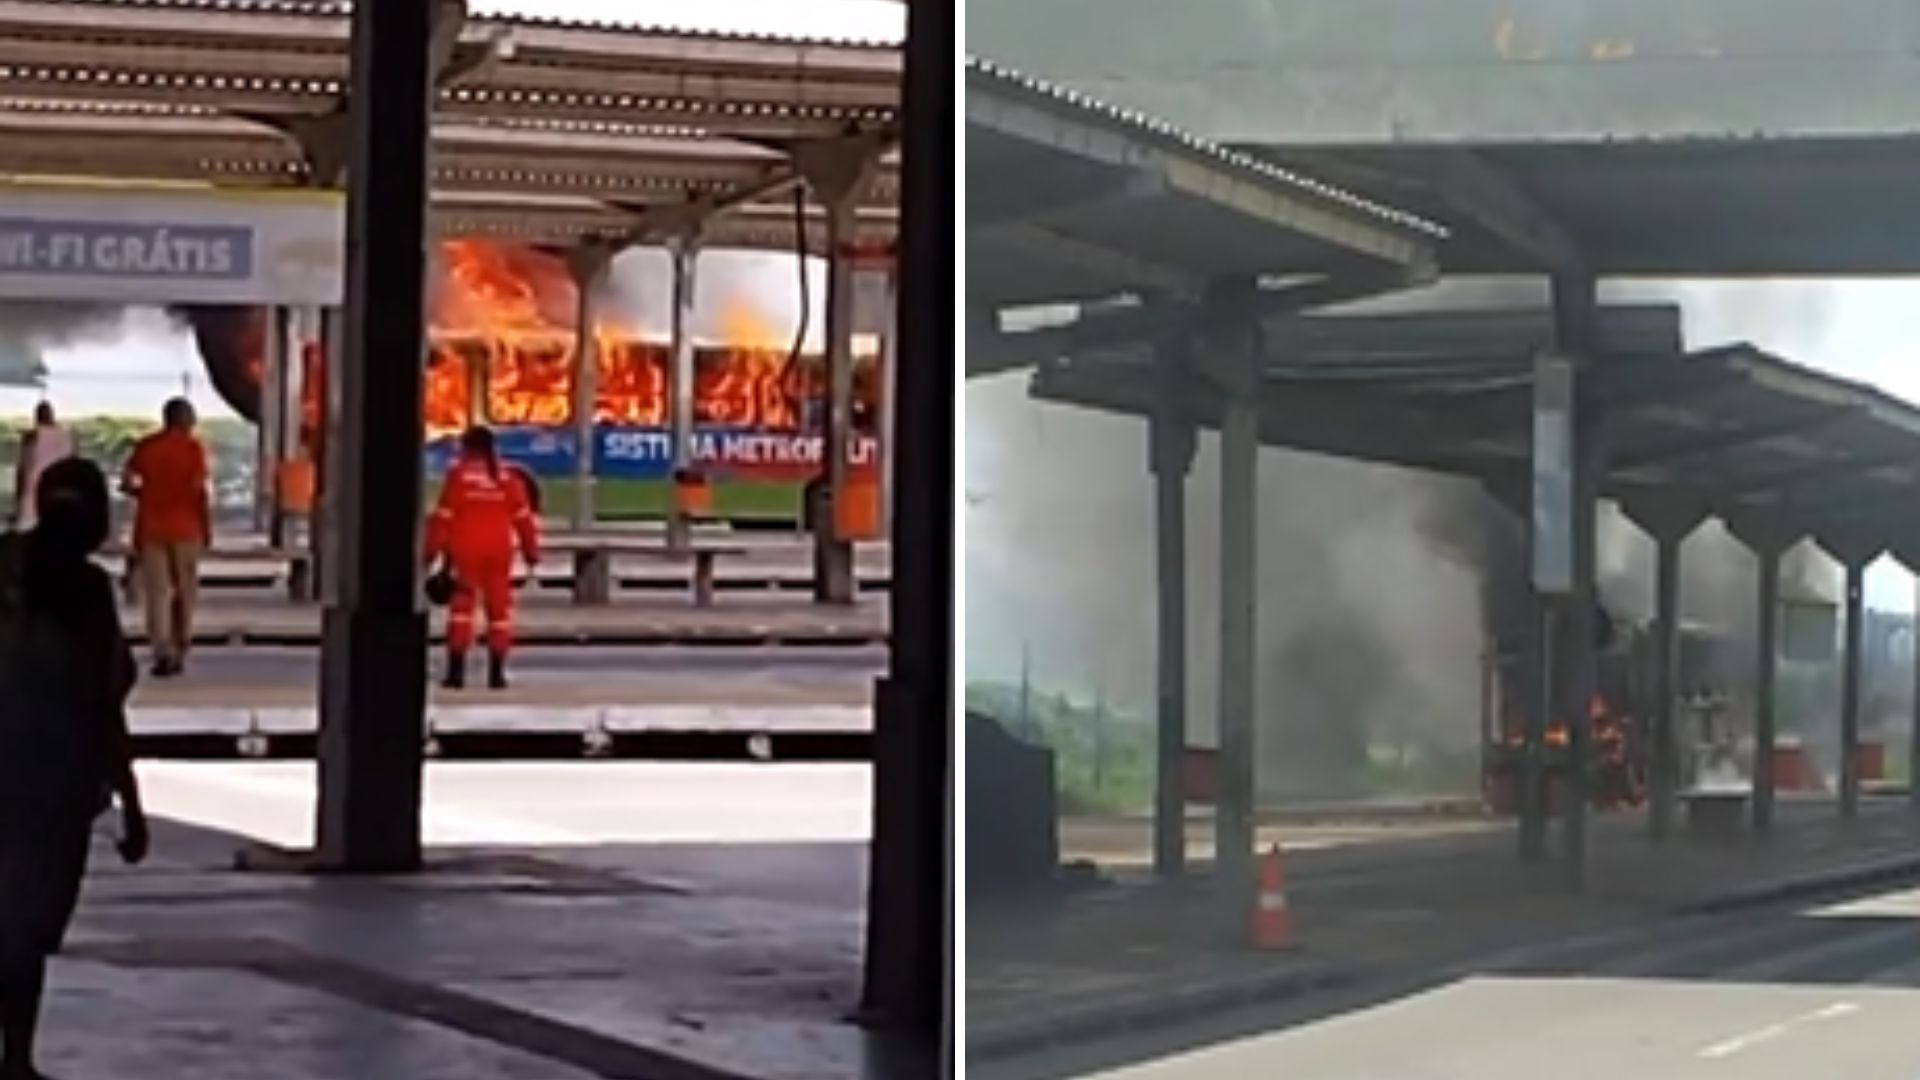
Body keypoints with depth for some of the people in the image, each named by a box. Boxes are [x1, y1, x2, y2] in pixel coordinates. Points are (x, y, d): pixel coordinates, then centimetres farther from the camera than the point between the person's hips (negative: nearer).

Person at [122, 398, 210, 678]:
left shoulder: (145, 446, 4)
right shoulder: (193, 448, -5)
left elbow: (128, 483, -2)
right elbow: (200, 491, -9)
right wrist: (208, 528, -2)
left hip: (151, 526, 2)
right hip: (185, 528, -2)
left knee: (157, 592, 1)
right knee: (184, 591, 11)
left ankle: (162, 653, -12)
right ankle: (178, 652, 14)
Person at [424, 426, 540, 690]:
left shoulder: (458, 475, -5)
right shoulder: (508, 478, 3)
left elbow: (444, 516, -7)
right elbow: (524, 517, 5)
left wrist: (431, 550, -1)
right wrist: (531, 550, 13)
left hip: (465, 550, -2)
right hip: (499, 551, 2)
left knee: (462, 604, 1)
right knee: (499, 606, 7)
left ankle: (456, 670, -5)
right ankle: (496, 672, 6)